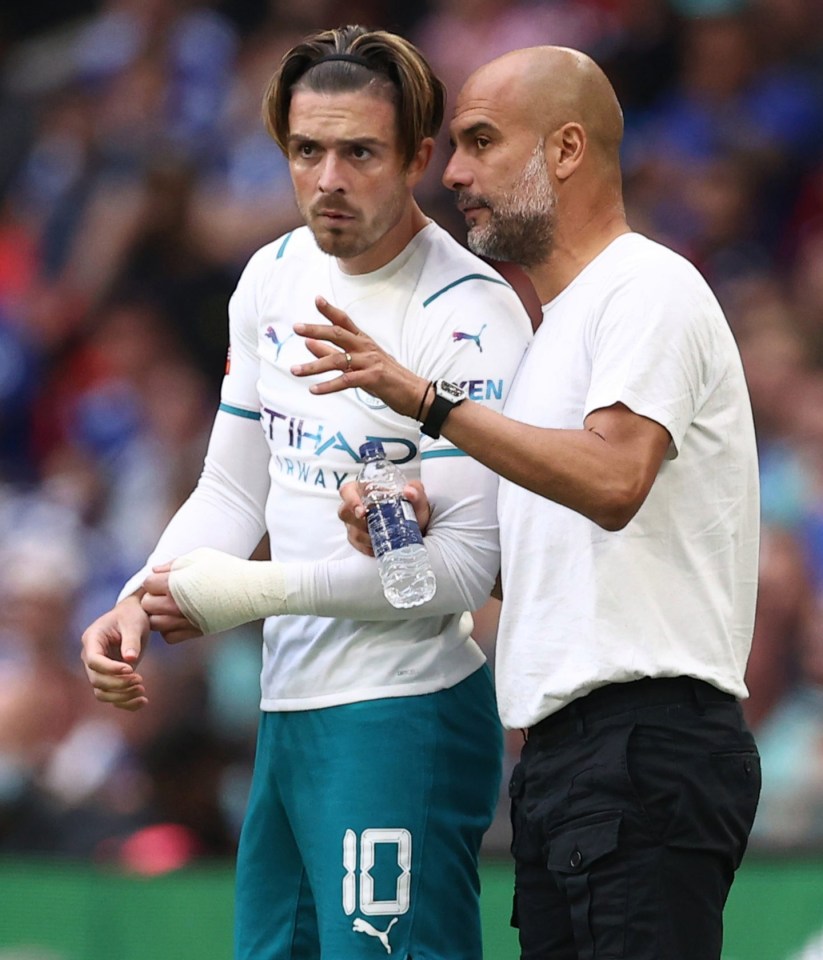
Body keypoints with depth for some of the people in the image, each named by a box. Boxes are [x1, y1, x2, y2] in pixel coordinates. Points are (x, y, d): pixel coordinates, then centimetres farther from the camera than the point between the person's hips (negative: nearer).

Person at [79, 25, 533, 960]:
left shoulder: (470, 315, -15)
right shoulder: (273, 278, 9)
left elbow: (464, 563, -18)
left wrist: (255, 591, -17)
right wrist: (139, 603, 1)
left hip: (402, 716, -8)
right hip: (286, 707, 8)